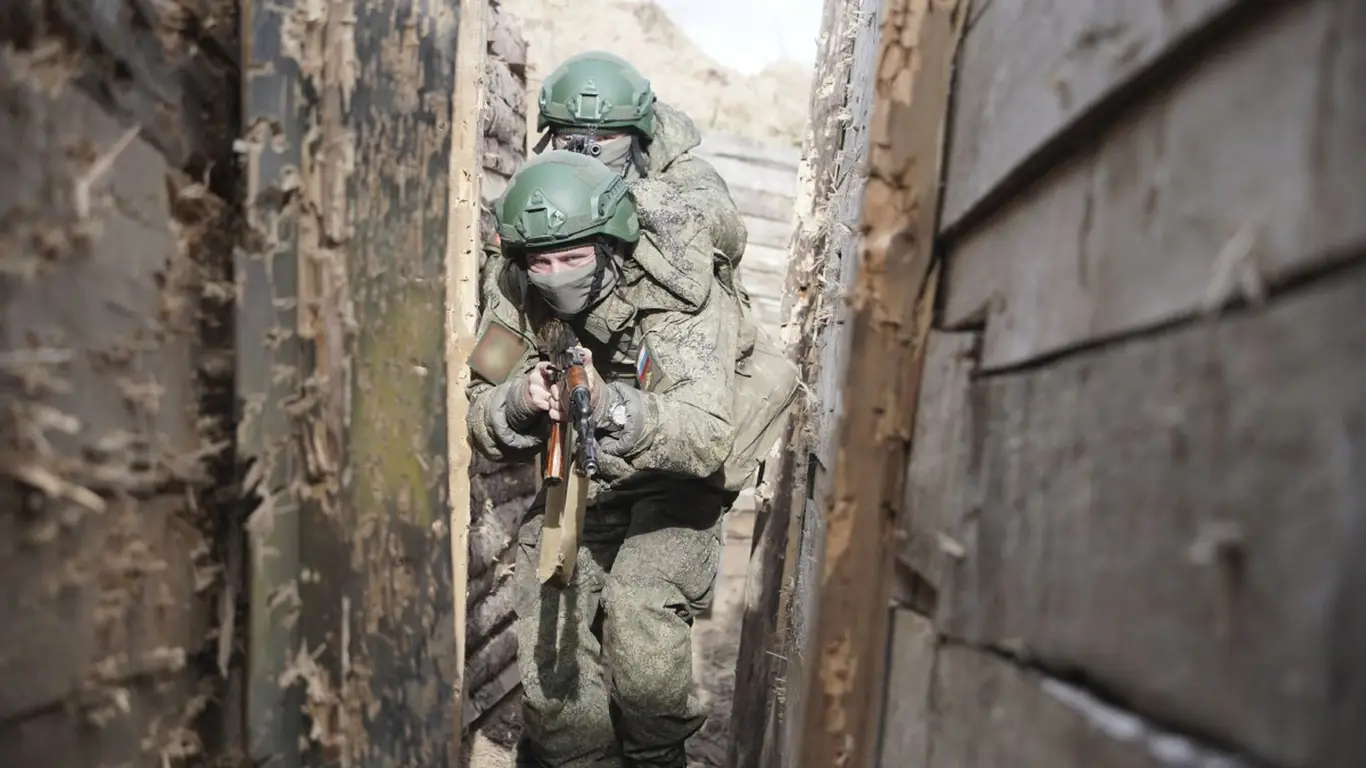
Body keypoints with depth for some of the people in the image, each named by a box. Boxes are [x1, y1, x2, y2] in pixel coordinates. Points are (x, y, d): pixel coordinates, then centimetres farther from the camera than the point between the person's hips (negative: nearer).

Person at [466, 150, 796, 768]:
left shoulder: (679, 293, -25)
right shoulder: (516, 294, -11)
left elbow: (708, 440, -35)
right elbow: (480, 428, -8)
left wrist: (610, 404, -51)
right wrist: (520, 404, -31)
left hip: (674, 483, -4)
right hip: (576, 482, 5)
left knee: (639, 610, -26)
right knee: (550, 661, -3)